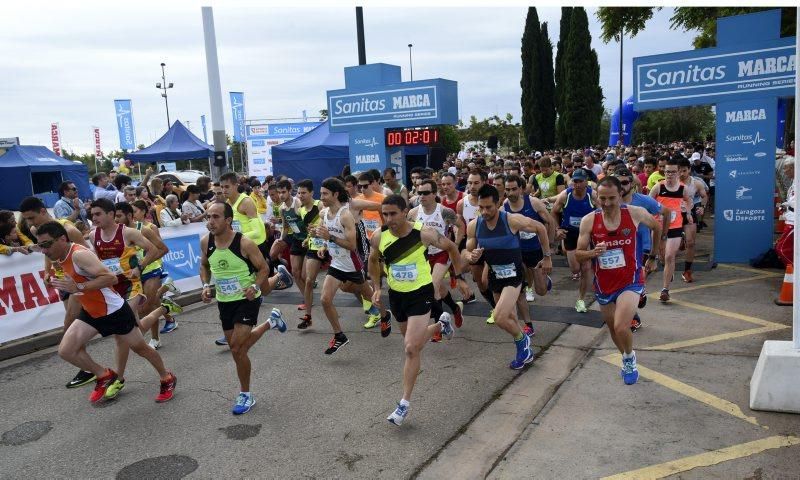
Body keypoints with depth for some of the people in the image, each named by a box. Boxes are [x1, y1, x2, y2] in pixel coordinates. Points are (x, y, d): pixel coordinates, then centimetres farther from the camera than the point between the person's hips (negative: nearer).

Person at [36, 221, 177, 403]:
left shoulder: (80, 255, -28)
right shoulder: (57, 260, 0)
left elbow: (111, 278, -37)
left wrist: (78, 287, -38)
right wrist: (56, 281, 7)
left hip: (114, 310, -8)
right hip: (90, 312, 8)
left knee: (140, 348, 8)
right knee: (66, 350, -4)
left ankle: (167, 379, 30)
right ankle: (104, 375, 17)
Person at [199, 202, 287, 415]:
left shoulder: (245, 243, -22)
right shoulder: (205, 242, -8)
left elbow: (263, 268, -10)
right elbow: (204, 265, 11)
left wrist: (255, 287, -27)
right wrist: (206, 285, -6)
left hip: (247, 299, -6)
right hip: (224, 301, 6)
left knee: (237, 349, -11)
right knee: (236, 347, 17)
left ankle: (245, 395, 12)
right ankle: (271, 322, 44)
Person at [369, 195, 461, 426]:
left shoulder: (424, 234, -22)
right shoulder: (378, 237, -12)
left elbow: (451, 247, -4)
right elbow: (373, 260, 10)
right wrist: (376, 288, 3)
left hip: (421, 293, -5)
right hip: (396, 294, 5)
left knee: (411, 348, -13)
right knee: (413, 341, 23)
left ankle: (404, 403, 1)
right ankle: (441, 324, 55)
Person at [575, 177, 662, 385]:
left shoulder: (635, 213, -13)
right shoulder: (588, 221, -11)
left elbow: (657, 227, 9)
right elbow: (578, 254, -5)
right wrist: (593, 252, -25)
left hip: (630, 281, -3)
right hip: (603, 284, 3)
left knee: (621, 327, -20)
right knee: (613, 328, 18)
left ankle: (629, 359, 13)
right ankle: (627, 359, 49)